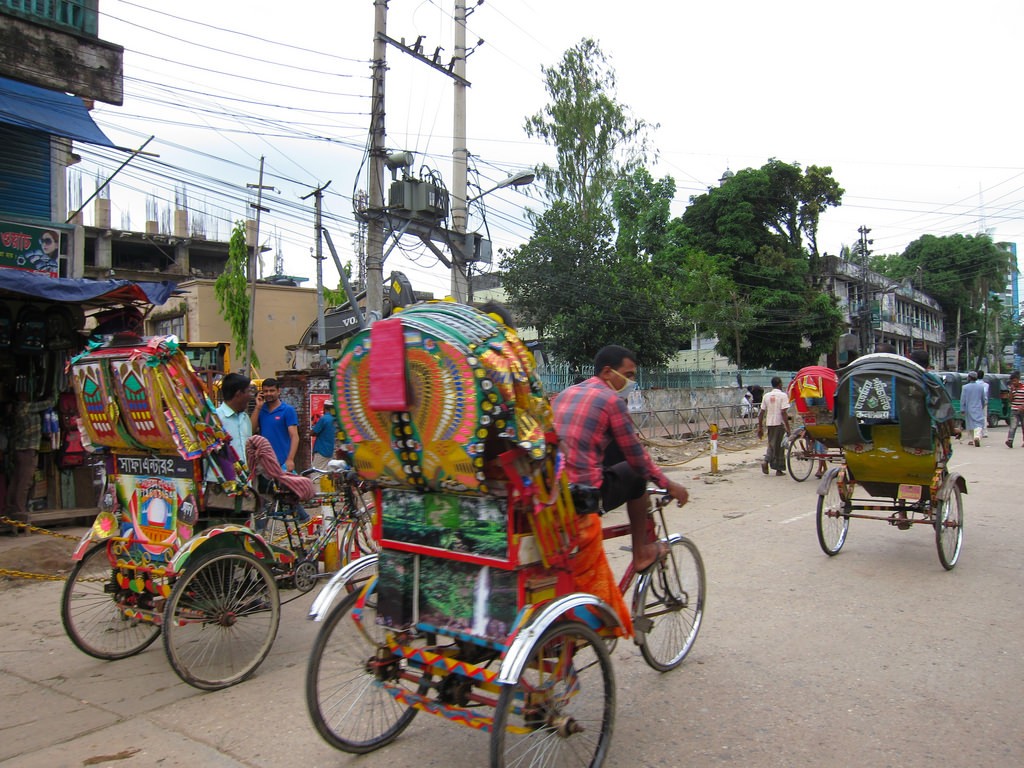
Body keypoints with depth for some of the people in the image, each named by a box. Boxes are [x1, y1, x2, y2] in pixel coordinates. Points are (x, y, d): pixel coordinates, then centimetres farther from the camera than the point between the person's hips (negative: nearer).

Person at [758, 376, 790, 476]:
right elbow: (784, 412, -16)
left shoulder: (766, 395, 6)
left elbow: (761, 412, 6)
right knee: (779, 446, 6)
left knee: (771, 444, 16)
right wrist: (788, 427, -13)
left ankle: (766, 460, -7)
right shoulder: (783, 395, -8)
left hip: (769, 423, 4)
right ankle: (779, 469, 11)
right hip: (779, 423, -4)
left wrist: (760, 427, 12)